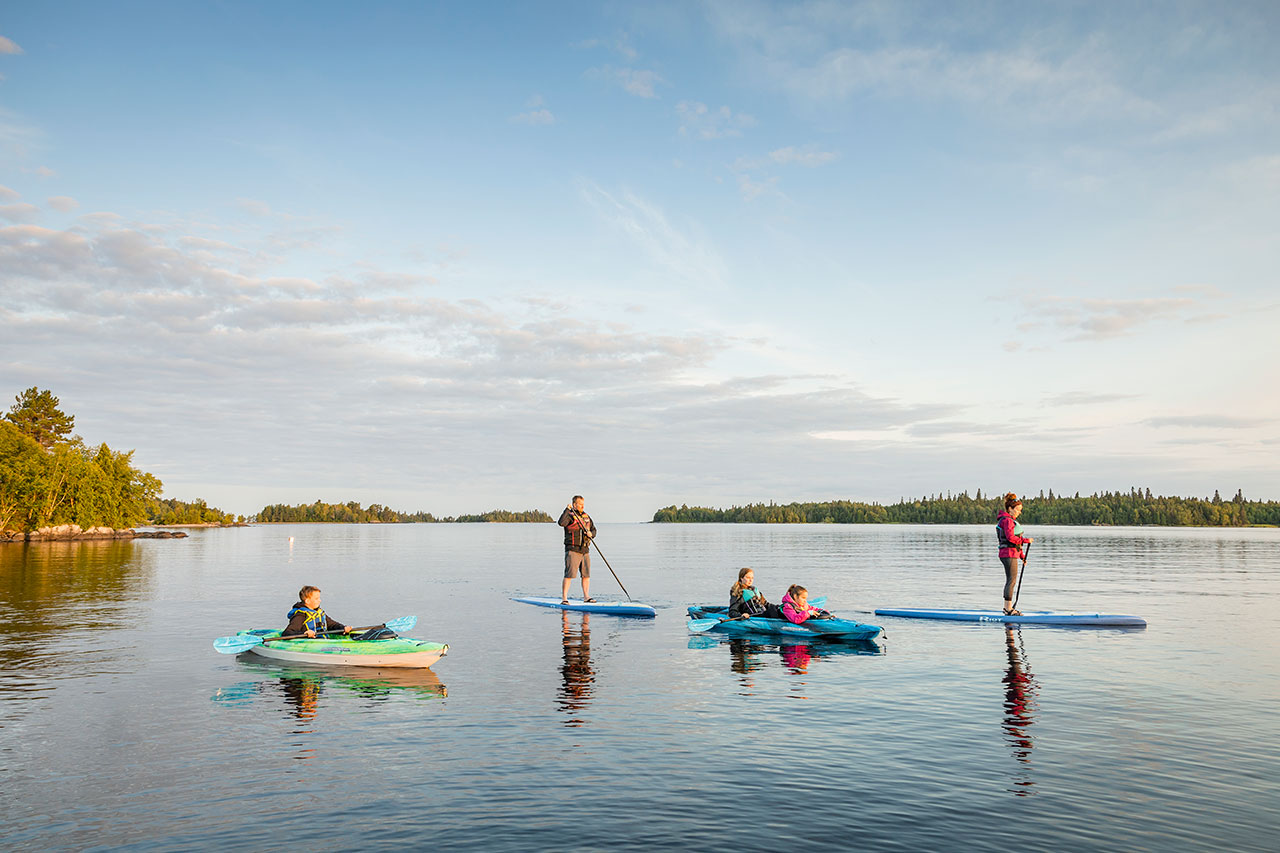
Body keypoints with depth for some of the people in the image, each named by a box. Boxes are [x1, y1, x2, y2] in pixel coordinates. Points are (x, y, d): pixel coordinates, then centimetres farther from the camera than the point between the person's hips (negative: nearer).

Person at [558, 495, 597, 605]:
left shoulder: (586, 516, 16)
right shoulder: (570, 515, -6)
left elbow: (593, 529, 18)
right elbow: (561, 523, -26)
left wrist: (591, 533, -4)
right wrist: (567, 510, -27)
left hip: (585, 550, 7)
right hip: (573, 550, -7)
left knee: (586, 574, 8)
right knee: (569, 574, -9)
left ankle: (586, 596, 18)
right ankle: (564, 598, -6)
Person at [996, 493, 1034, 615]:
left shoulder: (1011, 520, 20)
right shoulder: (1007, 520, -12)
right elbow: (1010, 537, -23)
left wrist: (1021, 555, 21)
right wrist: (1026, 540, -16)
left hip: (1012, 554, 10)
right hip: (1009, 554, -10)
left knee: (1010, 581, 13)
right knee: (1012, 580, -9)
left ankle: (1007, 608, 18)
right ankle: (1008, 609, -8)